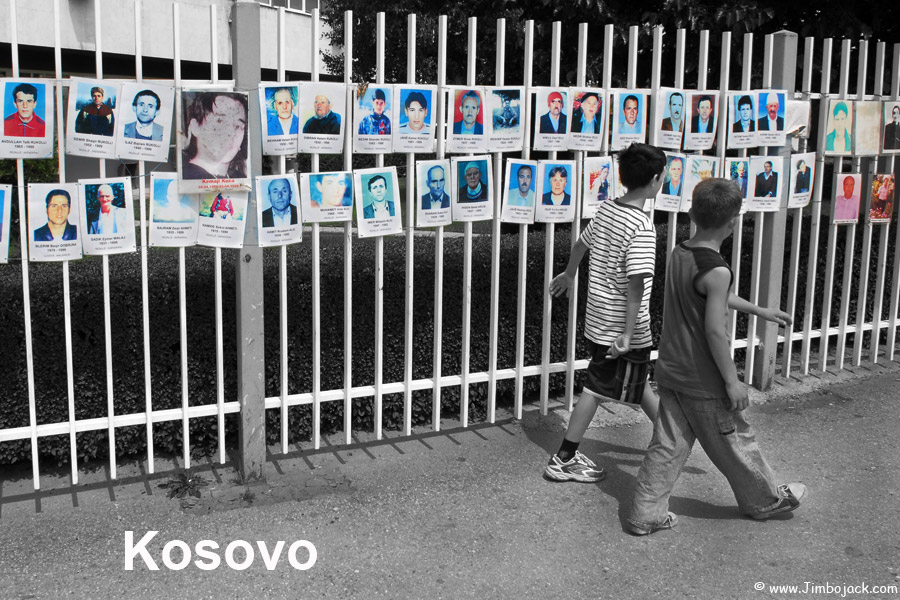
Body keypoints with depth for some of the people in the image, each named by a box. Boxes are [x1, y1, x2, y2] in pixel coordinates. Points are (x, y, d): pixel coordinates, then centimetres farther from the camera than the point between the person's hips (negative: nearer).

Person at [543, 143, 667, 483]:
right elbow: (636, 283, -27)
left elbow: (581, 244, 17)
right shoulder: (642, 228, -22)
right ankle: (564, 460, 13)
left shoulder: (606, 210, 2)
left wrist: (568, 275, 34)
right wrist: (629, 333, -25)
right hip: (620, 327, -8)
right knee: (597, 390, 4)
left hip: (598, 320, 8)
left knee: (636, 381, 22)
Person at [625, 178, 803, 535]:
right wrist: (732, 381, -14)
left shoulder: (678, 254, 4)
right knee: (735, 444, 13)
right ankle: (765, 500, 34)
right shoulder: (717, 270, -22)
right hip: (703, 382, -7)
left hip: (670, 372, 7)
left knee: (668, 445, 13)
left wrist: (758, 310, 28)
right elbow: (714, 330, -23)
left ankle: (644, 514, 15)